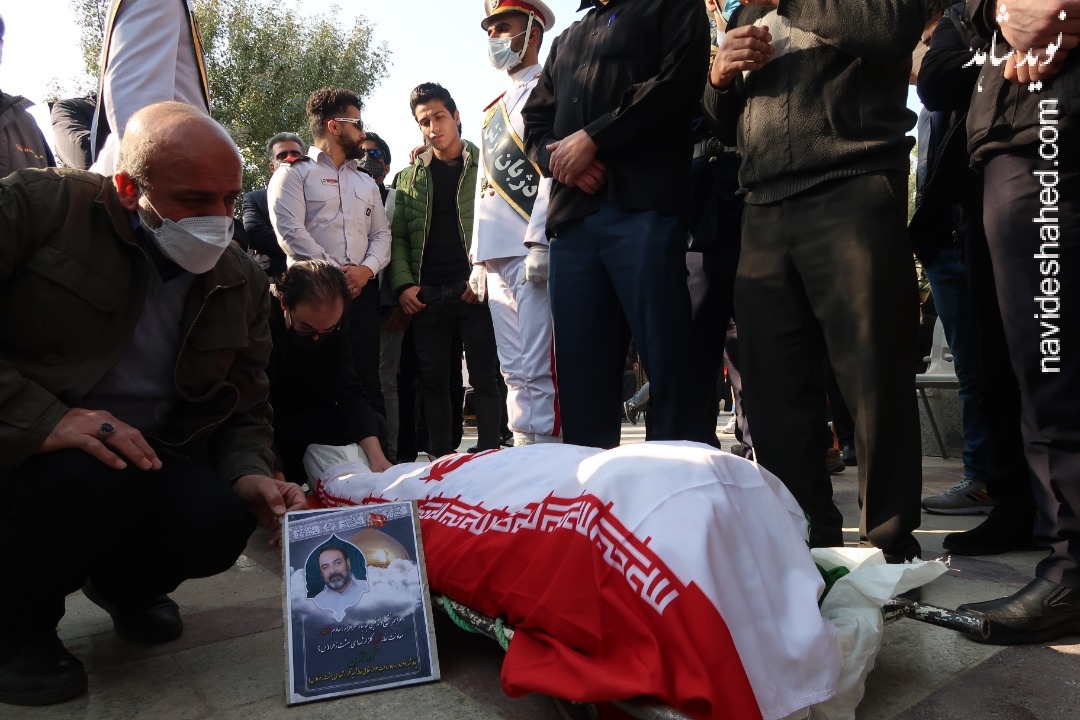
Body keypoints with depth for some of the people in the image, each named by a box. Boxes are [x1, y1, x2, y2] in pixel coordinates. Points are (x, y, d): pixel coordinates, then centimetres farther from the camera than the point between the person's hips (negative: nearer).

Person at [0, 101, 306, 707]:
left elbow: (246, 407, 8)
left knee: (224, 521, -24)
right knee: (94, 477, -35)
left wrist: (249, 476, -12)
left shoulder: (243, 283, 3)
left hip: (145, 461, 4)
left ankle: (123, 584, 15)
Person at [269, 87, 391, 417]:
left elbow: (381, 234, 15)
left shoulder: (366, 182, 24)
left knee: (368, 378, 1)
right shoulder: (294, 174, 5)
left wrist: (367, 268, -4)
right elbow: (290, 232, -8)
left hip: (362, 290, 5)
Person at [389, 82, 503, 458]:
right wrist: (403, 284, -3)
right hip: (426, 294, 3)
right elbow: (398, 236, 12)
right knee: (433, 379, 5)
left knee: (484, 377, -2)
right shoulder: (409, 177, 17)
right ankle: (440, 459, 14)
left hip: (475, 289, -3)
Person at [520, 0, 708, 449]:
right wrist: (559, 157, 0)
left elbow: (679, 79, -3)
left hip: (643, 208, -5)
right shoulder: (566, 41, 32)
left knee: (669, 365, -9)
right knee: (579, 373, 0)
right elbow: (535, 121, 23)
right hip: (570, 218, 5)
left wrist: (593, 138, -7)